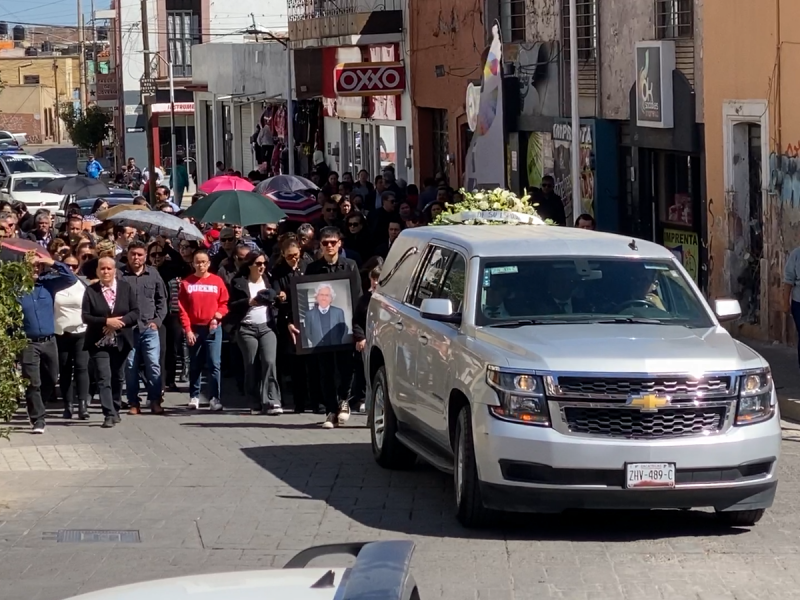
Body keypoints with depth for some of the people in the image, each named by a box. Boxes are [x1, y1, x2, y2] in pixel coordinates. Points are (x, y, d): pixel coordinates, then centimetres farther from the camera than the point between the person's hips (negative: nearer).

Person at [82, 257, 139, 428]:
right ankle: (109, 414, -14)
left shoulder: (126, 287, 3)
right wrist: (106, 321, -19)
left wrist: (120, 322, -16)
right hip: (99, 342, -2)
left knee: (117, 377, 13)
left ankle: (115, 410, 28)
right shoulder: (91, 291, -2)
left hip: (121, 341, 2)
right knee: (103, 379, -11)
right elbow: (85, 316, -7)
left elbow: (135, 312, -1)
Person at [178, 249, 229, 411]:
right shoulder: (186, 283, 2)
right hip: (194, 329, 1)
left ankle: (215, 398, -9)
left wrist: (217, 317, -12)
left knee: (214, 364, -8)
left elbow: (224, 303, 6)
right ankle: (194, 397, 16)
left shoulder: (217, 281, 4)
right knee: (195, 365, 8)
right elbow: (183, 308, 0)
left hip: (213, 328, -1)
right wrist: (187, 330, -6)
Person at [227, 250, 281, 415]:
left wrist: (274, 299, -1)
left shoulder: (268, 280, 14)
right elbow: (231, 306, 0)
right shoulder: (238, 282, 3)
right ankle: (255, 403, 6)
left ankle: (272, 401, -15)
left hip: (266, 327, 2)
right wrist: (249, 302, -13)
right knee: (251, 366, -1)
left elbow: (275, 301, 21)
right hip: (246, 328, -2)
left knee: (270, 362, -13)